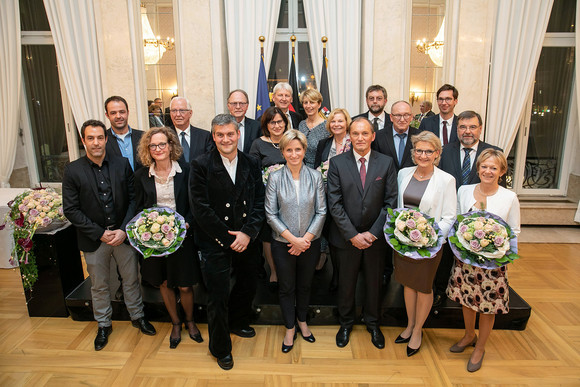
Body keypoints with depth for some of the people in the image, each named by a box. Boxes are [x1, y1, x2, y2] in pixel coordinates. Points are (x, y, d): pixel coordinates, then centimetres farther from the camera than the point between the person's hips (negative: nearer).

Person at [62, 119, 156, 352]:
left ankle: (137, 316, 35)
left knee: (131, 279, 14)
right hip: (93, 239, -1)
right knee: (99, 285, 16)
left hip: (123, 234, 1)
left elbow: (133, 199, -2)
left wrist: (123, 230, -13)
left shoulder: (122, 164, -3)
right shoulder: (73, 170, -7)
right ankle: (104, 325, 36)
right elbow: (71, 210, -8)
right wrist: (100, 233, -14)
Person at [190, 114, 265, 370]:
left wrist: (247, 232, -12)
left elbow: (259, 202, 1)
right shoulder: (201, 165, -9)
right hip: (215, 244, -4)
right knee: (218, 297, 6)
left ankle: (237, 323, 51)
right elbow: (201, 208, -14)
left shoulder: (251, 164, 3)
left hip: (246, 240, 4)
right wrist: (228, 237, -14)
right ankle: (220, 349, 31)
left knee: (248, 285, 20)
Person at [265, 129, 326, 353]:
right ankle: (290, 329, 34)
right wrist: (293, 239, -15)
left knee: (305, 285, 19)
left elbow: (321, 212, -4)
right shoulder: (275, 178, -8)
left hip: (310, 243, 1)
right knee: (286, 288, 13)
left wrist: (306, 239, -12)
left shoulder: (315, 177, -4)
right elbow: (271, 215, -9)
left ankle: (302, 321, 43)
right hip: (283, 244, -1)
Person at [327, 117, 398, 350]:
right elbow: (335, 204, -9)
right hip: (346, 237, -1)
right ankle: (346, 323, 39)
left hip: (375, 237, 1)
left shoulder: (386, 163, -2)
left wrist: (373, 233, -12)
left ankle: (373, 323, 41)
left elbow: (391, 202, -5)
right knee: (346, 283, 15)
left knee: (375, 282, 17)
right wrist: (352, 235, -14)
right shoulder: (337, 163, -5)